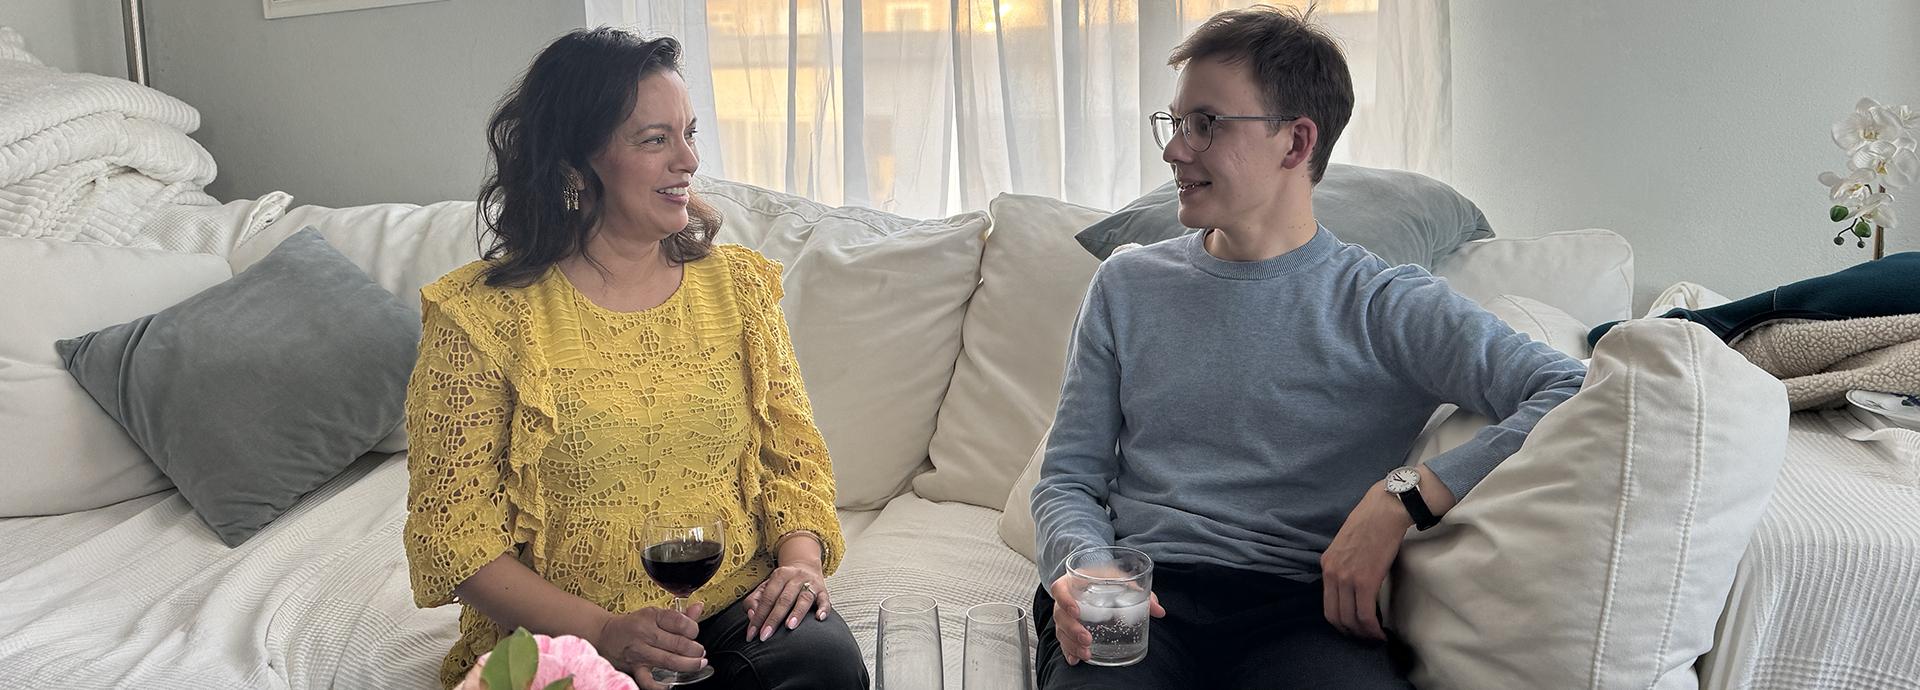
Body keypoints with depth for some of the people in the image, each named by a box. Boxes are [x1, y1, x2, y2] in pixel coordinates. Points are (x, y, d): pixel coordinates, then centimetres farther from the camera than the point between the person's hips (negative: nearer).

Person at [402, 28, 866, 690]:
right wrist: (605, 631, -18)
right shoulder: (482, 314, -6)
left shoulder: (735, 282, 8)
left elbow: (793, 452, 12)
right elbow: (453, 532, -7)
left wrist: (801, 558, -9)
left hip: (733, 608, 3)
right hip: (559, 635, -3)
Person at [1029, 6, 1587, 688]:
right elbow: (1069, 476, 15)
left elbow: (1576, 396, -7)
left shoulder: (1386, 305, 5)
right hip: (1143, 595, 2)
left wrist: (1403, 496, -17)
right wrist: (1080, 569, -7)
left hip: (1302, 607, -1)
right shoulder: (1127, 285, 16)